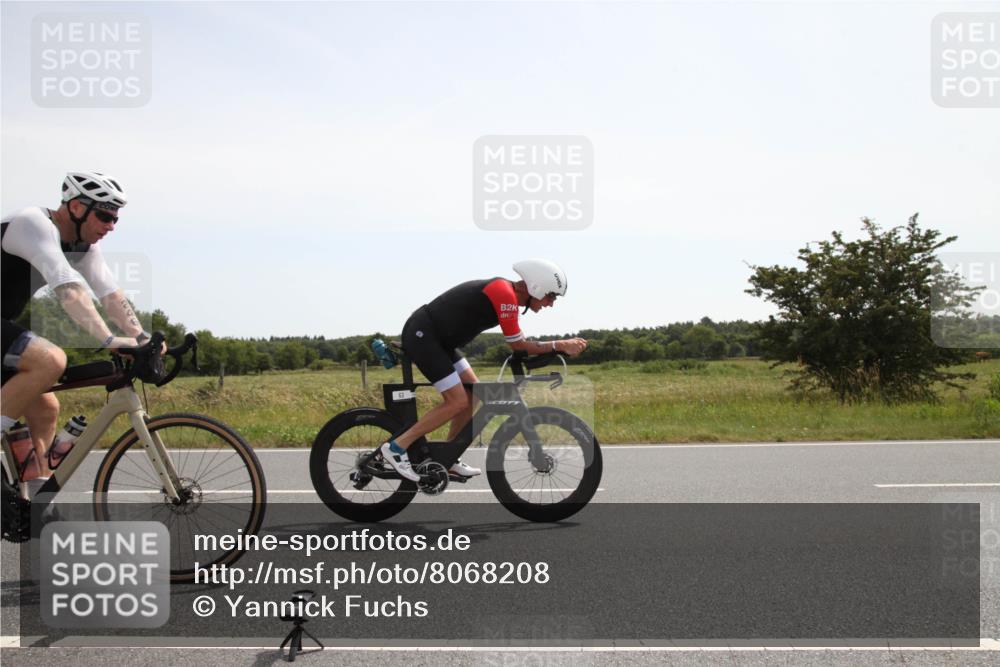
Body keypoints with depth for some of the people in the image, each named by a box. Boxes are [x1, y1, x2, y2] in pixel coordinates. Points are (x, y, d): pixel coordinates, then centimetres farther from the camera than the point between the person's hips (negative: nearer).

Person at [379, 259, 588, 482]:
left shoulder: (506, 291, 10)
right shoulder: (505, 294, -20)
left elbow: (518, 342, 13)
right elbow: (517, 345, -16)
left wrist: (560, 347, 3)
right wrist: (560, 345, -14)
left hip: (436, 338, 10)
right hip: (421, 336, -10)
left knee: (473, 393, 10)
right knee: (458, 402, -11)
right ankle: (396, 447, -5)